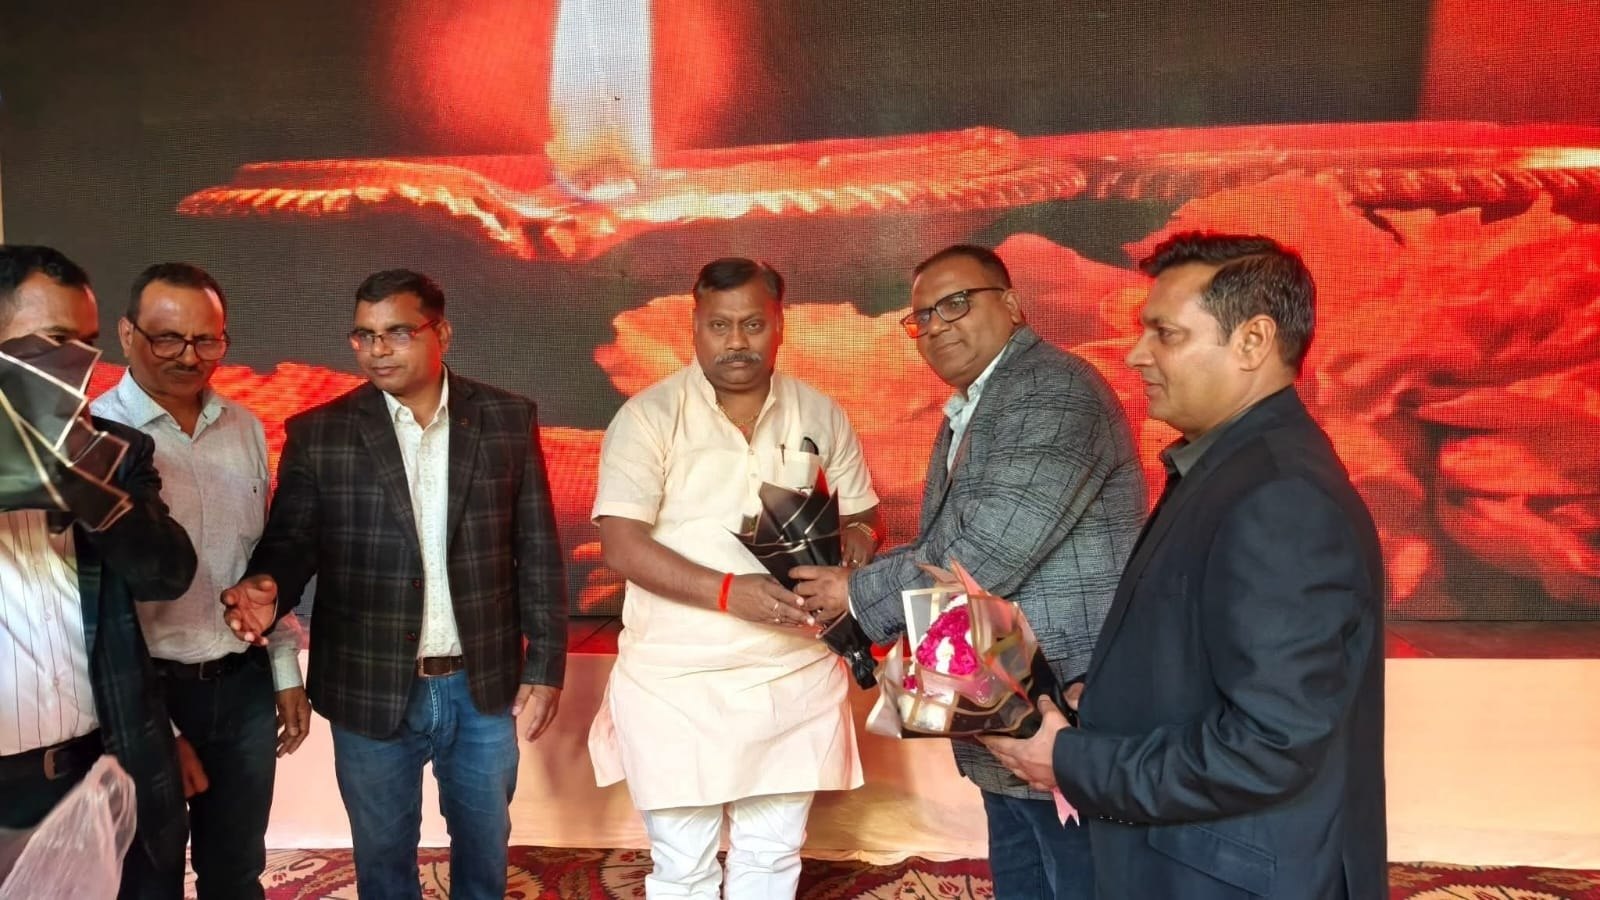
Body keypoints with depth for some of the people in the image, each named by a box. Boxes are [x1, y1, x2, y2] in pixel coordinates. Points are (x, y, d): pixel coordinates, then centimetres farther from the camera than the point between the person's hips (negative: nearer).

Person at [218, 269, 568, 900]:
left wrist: (546, 663, -2)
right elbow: (290, 541, -5)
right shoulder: (318, 433, -5)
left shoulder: (508, 419, -3)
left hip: (485, 684, 1)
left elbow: (537, 550, -1)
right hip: (371, 691, 0)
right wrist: (267, 586, -29)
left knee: (484, 845, 21)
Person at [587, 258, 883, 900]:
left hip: (795, 676, 3)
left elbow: (862, 514, 15)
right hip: (677, 680, -3)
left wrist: (856, 542, -10)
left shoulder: (821, 416, 4)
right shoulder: (649, 416, -8)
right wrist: (728, 591, -26)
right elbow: (621, 544, -14)